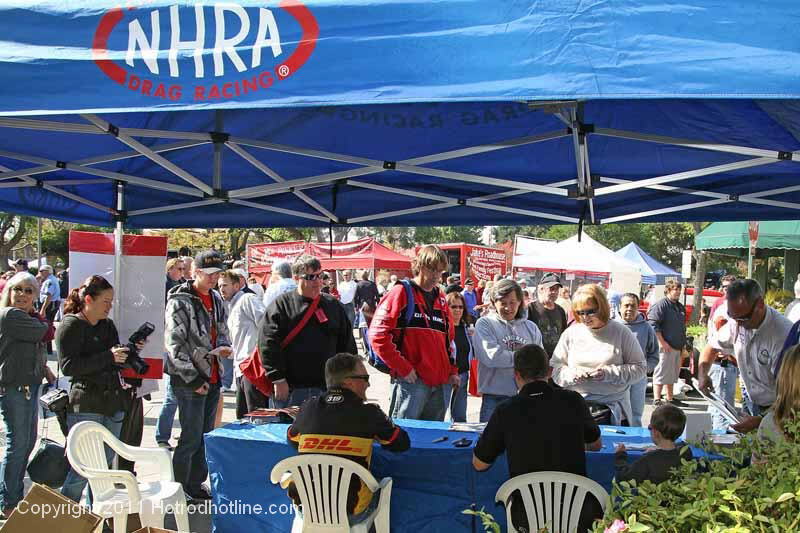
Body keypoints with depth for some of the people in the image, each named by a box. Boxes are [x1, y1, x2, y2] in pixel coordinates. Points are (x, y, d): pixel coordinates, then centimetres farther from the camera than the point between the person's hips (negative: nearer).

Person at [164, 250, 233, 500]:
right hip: (189, 380, -8)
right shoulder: (180, 301, -12)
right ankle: (180, 488, 6)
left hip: (212, 377, 8)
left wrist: (224, 346, 1)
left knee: (205, 435, 15)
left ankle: (195, 484, 26)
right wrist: (193, 379, -17)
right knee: (191, 437, -6)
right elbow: (174, 344, -16)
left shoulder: (216, 298, 12)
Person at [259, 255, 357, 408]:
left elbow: (347, 345, 14)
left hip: (326, 389, 3)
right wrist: (278, 379, -12)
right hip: (288, 389, -3)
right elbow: (268, 344, -7)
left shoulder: (333, 306, 11)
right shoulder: (281, 305, 0)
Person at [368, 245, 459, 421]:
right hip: (411, 381, -7)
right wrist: (403, 368, -14)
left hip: (439, 383, 7)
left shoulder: (440, 299, 17)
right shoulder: (401, 293, -4)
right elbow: (378, 335, -12)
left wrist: (452, 370, 14)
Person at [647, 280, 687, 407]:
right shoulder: (661, 305, -11)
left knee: (672, 374, 15)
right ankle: (656, 400, -4)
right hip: (665, 347, -9)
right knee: (661, 373, -7)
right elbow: (654, 325, -18)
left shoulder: (680, 307, 17)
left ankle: (670, 398, 24)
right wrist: (662, 342, -20)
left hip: (677, 347, 9)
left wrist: (683, 344, 20)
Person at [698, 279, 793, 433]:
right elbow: (712, 348, 12)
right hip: (752, 406, 6)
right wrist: (703, 374, -8)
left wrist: (761, 420, -36)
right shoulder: (737, 323, -7)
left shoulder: (784, 333, -28)